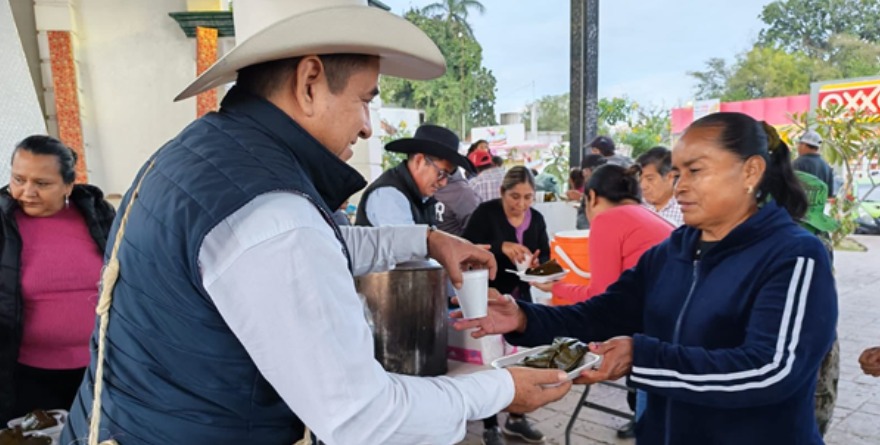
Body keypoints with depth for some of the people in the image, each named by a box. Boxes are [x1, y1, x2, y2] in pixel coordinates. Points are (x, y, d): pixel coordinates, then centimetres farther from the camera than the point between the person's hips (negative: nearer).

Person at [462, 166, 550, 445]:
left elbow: (545, 256, 6)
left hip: (520, 297, 6)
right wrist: (501, 246, -36)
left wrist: (537, 264, -17)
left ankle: (516, 418, 32)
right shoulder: (486, 213, -14)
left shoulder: (536, 219, 2)